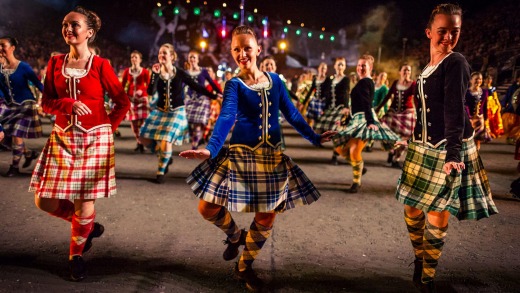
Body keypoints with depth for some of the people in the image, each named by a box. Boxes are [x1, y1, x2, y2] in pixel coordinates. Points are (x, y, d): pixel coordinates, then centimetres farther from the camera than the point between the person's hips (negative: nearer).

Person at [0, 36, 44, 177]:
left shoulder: (23, 67, -13)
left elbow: (38, 84, -10)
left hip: (25, 105, -6)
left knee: (17, 135, -7)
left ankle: (15, 167, 10)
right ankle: (29, 153, 28)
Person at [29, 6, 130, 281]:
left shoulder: (100, 65, -4)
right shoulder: (55, 63, 7)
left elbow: (123, 102, 1)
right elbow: (46, 102, 5)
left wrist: (108, 127, -2)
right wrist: (68, 104, -13)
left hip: (94, 139, -4)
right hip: (62, 137, 4)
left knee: (84, 203, -1)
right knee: (45, 201, 1)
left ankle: (76, 255, 25)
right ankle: (89, 226, 29)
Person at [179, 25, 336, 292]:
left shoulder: (275, 80, 5)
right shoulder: (234, 85, -7)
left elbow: (292, 114, 12)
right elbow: (226, 118, -22)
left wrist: (315, 138, 15)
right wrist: (210, 149, -39)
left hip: (272, 157, 3)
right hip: (240, 155, -2)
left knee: (266, 218, 7)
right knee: (208, 209, -5)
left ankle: (245, 267, 30)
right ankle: (235, 235, 29)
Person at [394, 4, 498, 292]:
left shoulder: (456, 63, -12)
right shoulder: (428, 68, 10)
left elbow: (455, 111, -21)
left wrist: (452, 154, -29)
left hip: (447, 150, -7)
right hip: (423, 148, 7)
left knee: (436, 217, 0)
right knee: (412, 210, 12)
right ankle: (419, 260, 35)